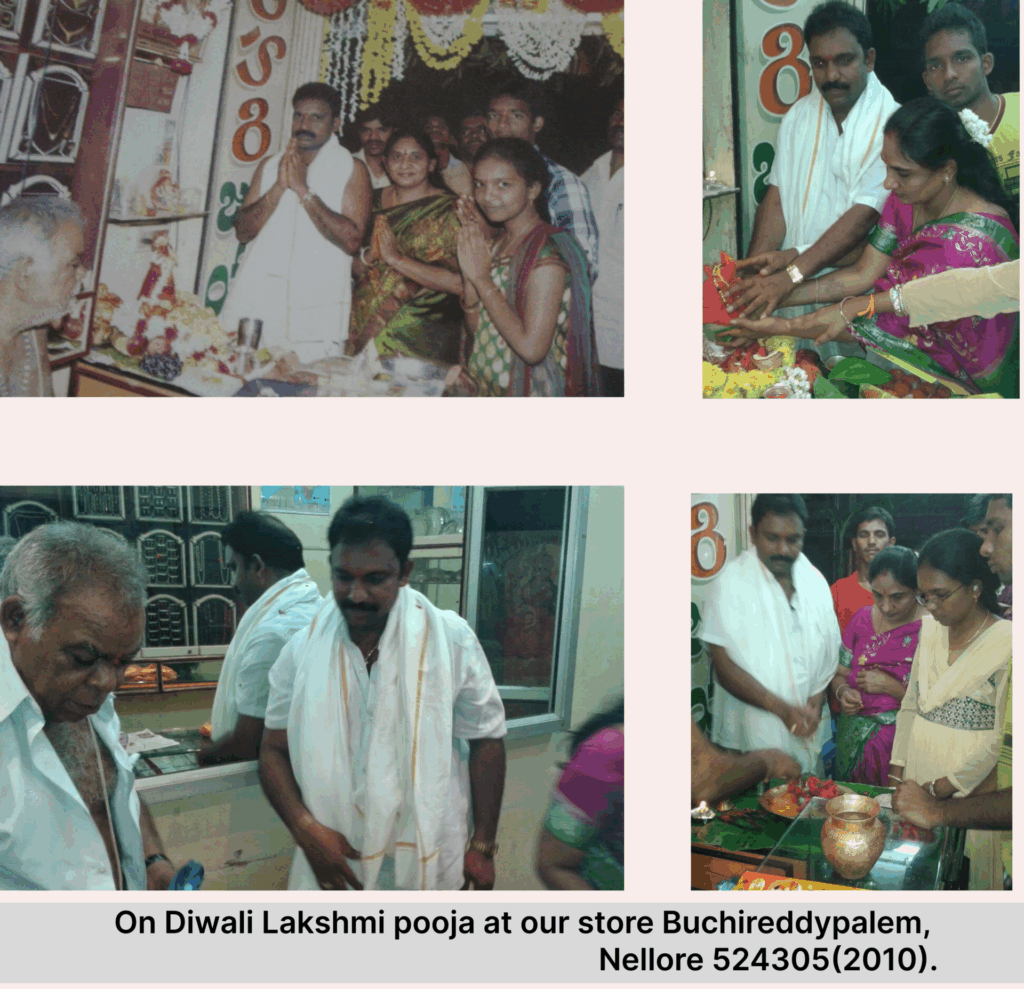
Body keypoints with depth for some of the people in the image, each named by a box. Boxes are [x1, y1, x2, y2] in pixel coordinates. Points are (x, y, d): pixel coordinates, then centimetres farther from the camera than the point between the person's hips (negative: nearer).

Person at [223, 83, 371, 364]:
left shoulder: (352, 171, 3)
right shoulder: (270, 165, 16)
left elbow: (351, 240, -11)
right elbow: (242, 231, 7)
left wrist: (303, 190, -11)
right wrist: (279, 187, -6)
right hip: (256, 301, 4)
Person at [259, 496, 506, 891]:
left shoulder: (451, 641, -9)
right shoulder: (302, 650, -3)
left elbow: (485, 741, -3)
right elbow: (275, 750, 3)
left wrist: (483, 846, 0)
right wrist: (306, 829, -12)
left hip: (430, 861, -1)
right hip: (334, 862, 2)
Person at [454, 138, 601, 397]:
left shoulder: (548, 251, -18)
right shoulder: (497, 243, 7)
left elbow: (532, 348, -25)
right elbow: (475, 326, 8)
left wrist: (481, 278, -19)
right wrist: (469, 273, -7)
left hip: (531, 390, -7)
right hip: (488, 386, 7)